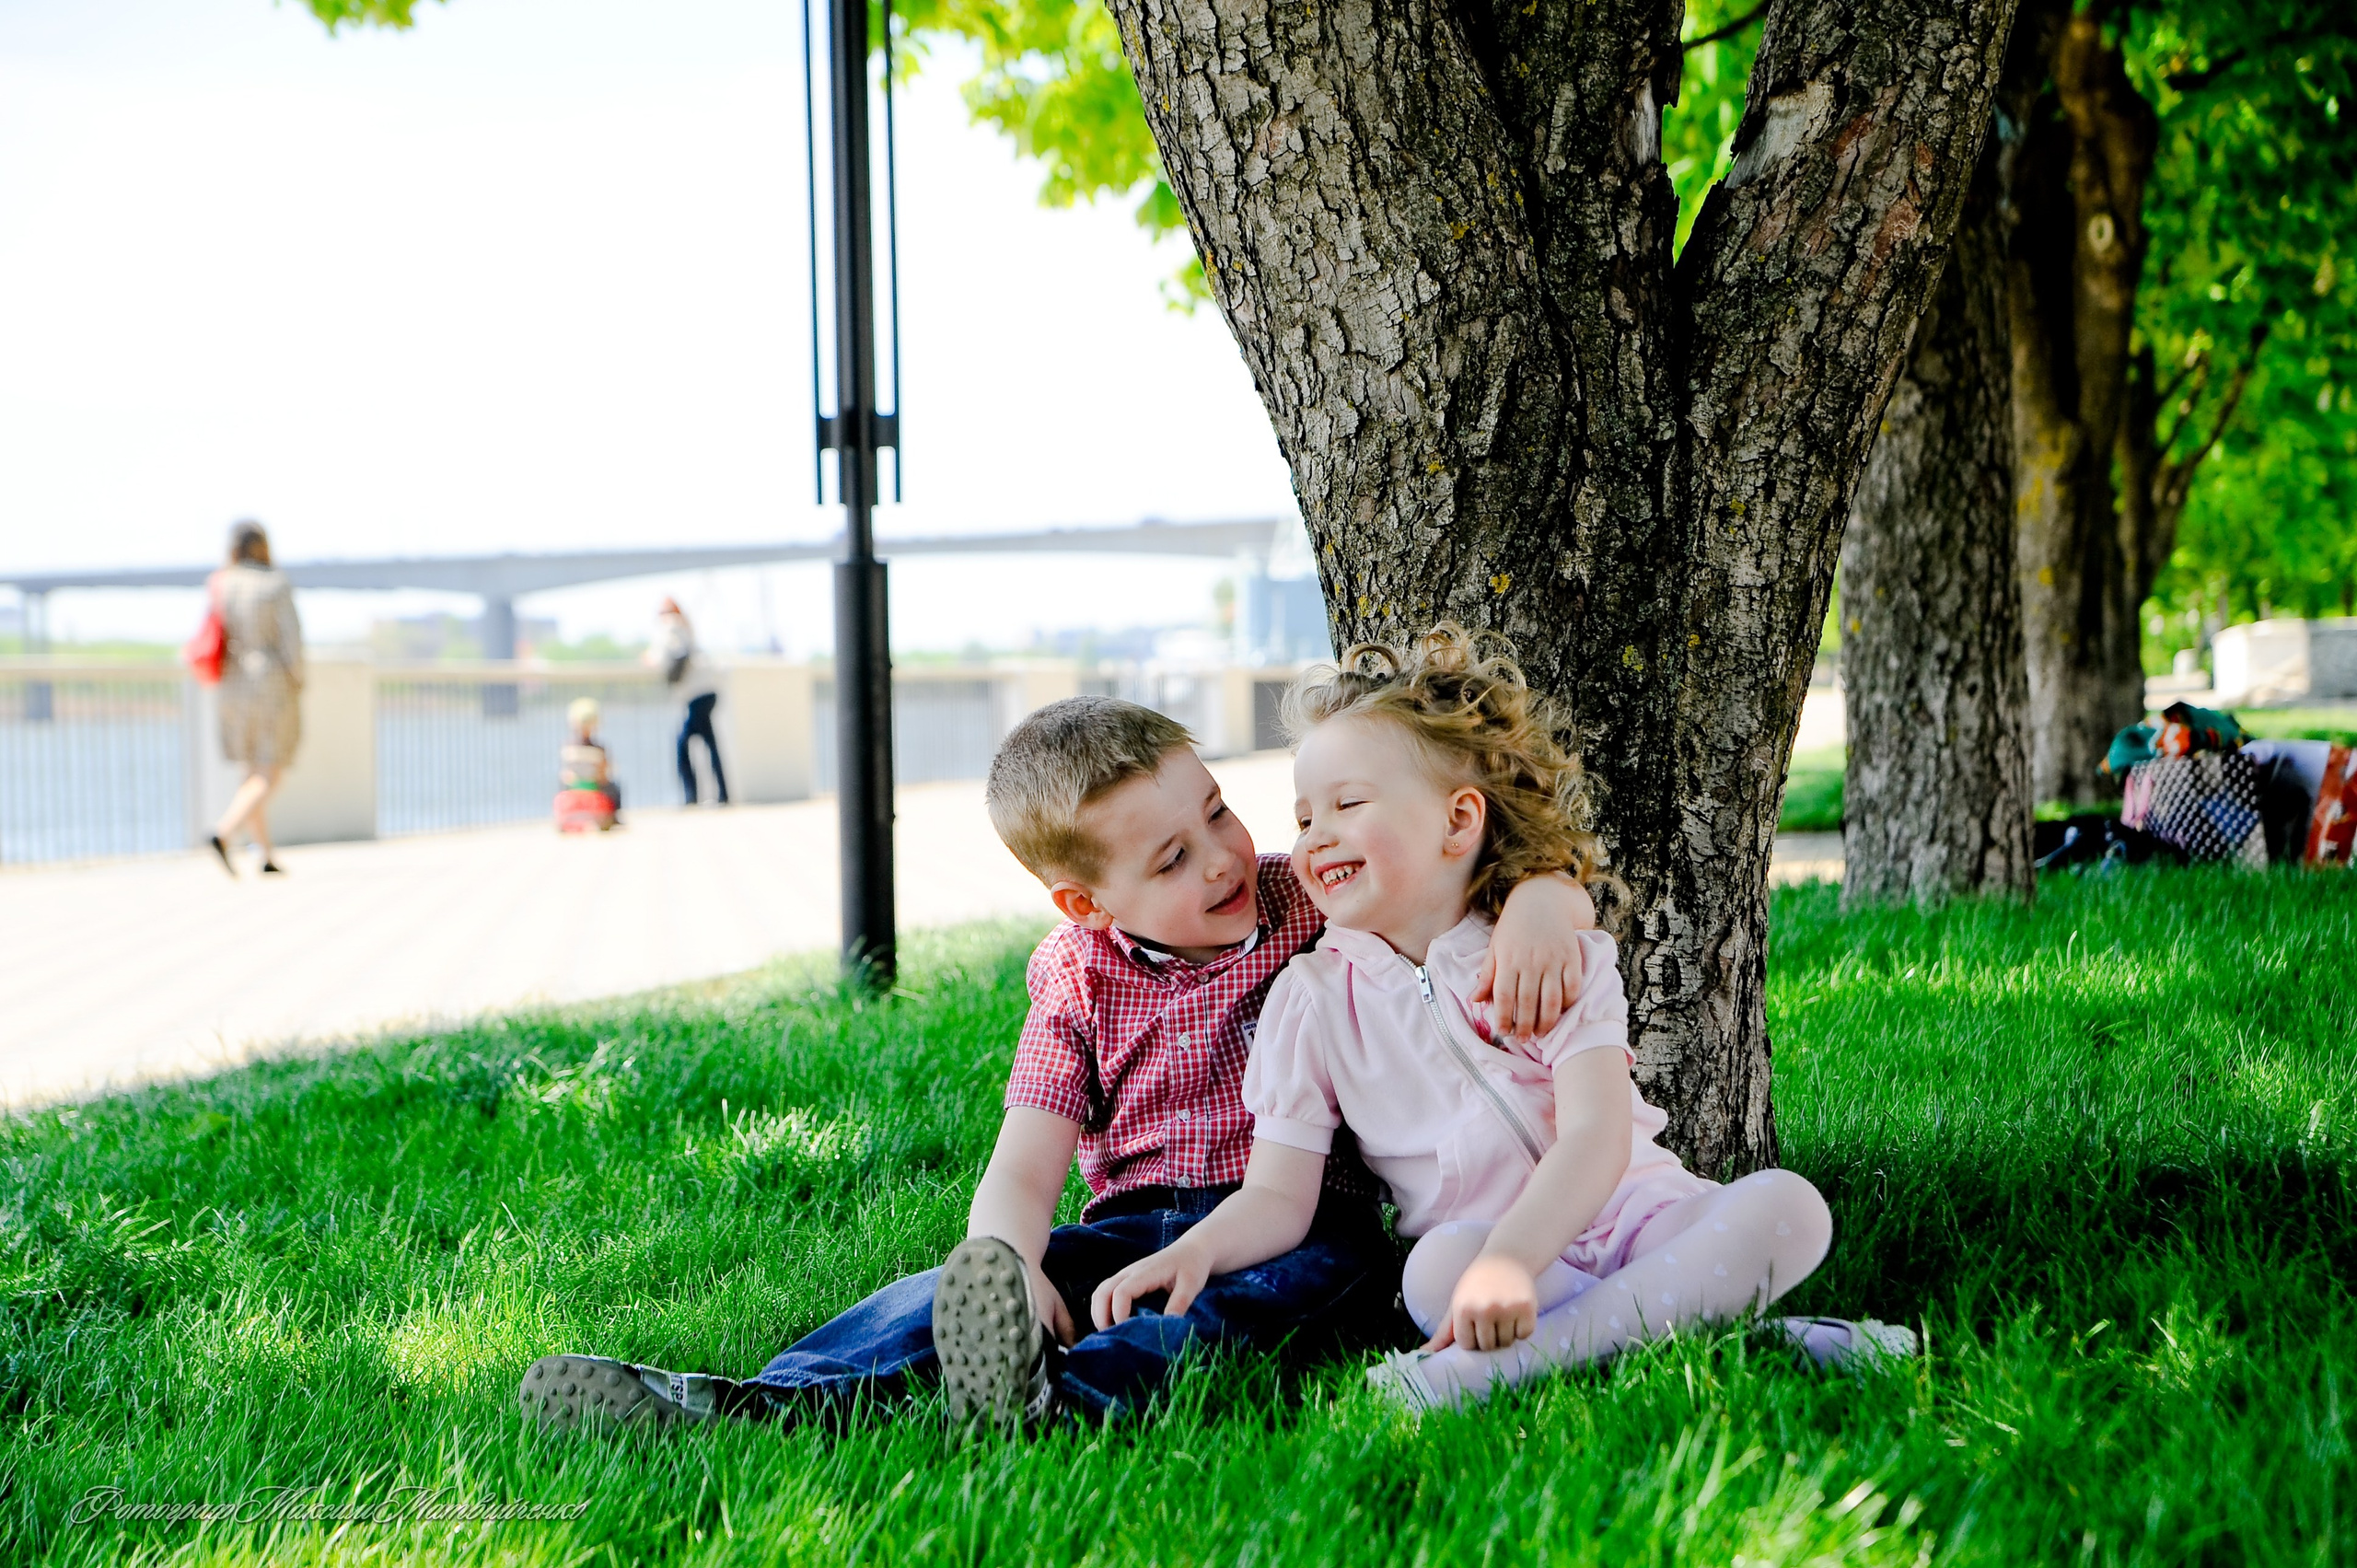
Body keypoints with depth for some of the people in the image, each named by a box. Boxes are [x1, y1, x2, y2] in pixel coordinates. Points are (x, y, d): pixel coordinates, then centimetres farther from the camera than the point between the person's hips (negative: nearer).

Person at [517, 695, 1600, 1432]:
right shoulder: (1079, 982, 8)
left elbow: (1548, 884, 4)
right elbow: (1025, 1163, -4)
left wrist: (1536, 907, -24)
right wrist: (1011, 1262, -29)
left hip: (1297, 1225, -3)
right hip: (1132, 1225, 3)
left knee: (1293, 1273, -38)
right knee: (970, 1277, -25)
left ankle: (1062, 1396, -65)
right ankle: (766, 1404, -45)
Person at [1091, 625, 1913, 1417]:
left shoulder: (1558, 954, 0)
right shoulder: (1313, 1000, 5)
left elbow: (1596, 1139, -14)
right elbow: (1277, 1195, 1)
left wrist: (1510, 1259, -33)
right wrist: (1195, 1250, -23)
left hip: (1624, 1212, 1)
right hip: (1472, 1235, -1)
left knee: (1789, 1205, -26)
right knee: (1438, 1268, -36)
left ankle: (1519, 1357, -39)